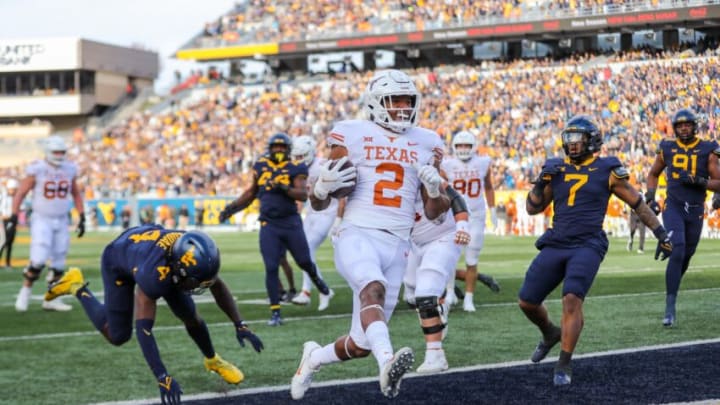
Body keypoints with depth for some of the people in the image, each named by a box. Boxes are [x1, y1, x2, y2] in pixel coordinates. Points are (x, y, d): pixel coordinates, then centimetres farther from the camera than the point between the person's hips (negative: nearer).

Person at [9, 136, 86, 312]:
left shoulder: (70, 169, 3)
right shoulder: (37, 170, -10)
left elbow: (76, 194, 15)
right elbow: (21, 193, -6)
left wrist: (82, 218, 11)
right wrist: (14, 216, -11)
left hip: (61, 221, 5)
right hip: (41, 220, -5)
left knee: (59, 263, 5)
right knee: (39, 260, -17)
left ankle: (50, 299, 16)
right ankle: (25, 291, 3)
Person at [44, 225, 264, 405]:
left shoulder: (195, 256, -32)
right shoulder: (154, 274, -48)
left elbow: (218, 287, -10)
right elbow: (143, 329, -47)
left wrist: (240, 325, -12)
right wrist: (163, 377, -52)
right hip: (119, 260, -5)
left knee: (190, 316, 0)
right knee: (118, 336, 0)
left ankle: (212, 360, 27)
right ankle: (77, 287, 18)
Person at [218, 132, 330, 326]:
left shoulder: (295, 168, -4)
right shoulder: (261, 166, 6)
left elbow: (303, 194, -17)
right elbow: (253, 192, 19)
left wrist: (283, 187, -32)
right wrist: (233, 207, 15)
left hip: (291, 222, -1)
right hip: (269, 225, 1)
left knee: (304, 262, 8)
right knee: (271, 268, -5)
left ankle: (315, 277, 46)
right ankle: (275, 312, 1)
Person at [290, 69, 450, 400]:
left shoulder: (424, 144, 14)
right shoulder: (353, 136, 6)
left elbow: (434, 213, 16)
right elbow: (319, 204, 10)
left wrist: (435, 190, -6)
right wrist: (323, 186, -14)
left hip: (396, 246, 4)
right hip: (357, 236, -4)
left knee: (361, 344, 6)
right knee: (373, 289, -38)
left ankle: (313, 357, 36)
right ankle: (387, 363, -58)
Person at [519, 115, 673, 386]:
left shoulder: (607, 171, 1)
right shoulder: (556, 169, 11)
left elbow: (638, 204, 8)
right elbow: (532, 208, 13)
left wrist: (661, 234, 6)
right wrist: (541, 182, -3)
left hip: (587, 246, -4)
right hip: (556, 245, 5)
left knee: (572, 300, -23)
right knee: (527, 301, 4)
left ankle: (564, 365, -13)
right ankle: (551, 334, 36)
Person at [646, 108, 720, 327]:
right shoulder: (667, 149, 2)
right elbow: (653, 174, 19)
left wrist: (699, 181, -19)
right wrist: (650, 196, 5)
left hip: (696, 210, 1)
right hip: (673, 207, -1)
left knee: (686, 255, 11)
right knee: (677, 251, -17)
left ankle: (672, 289, 38)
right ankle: (670, 308, -18)